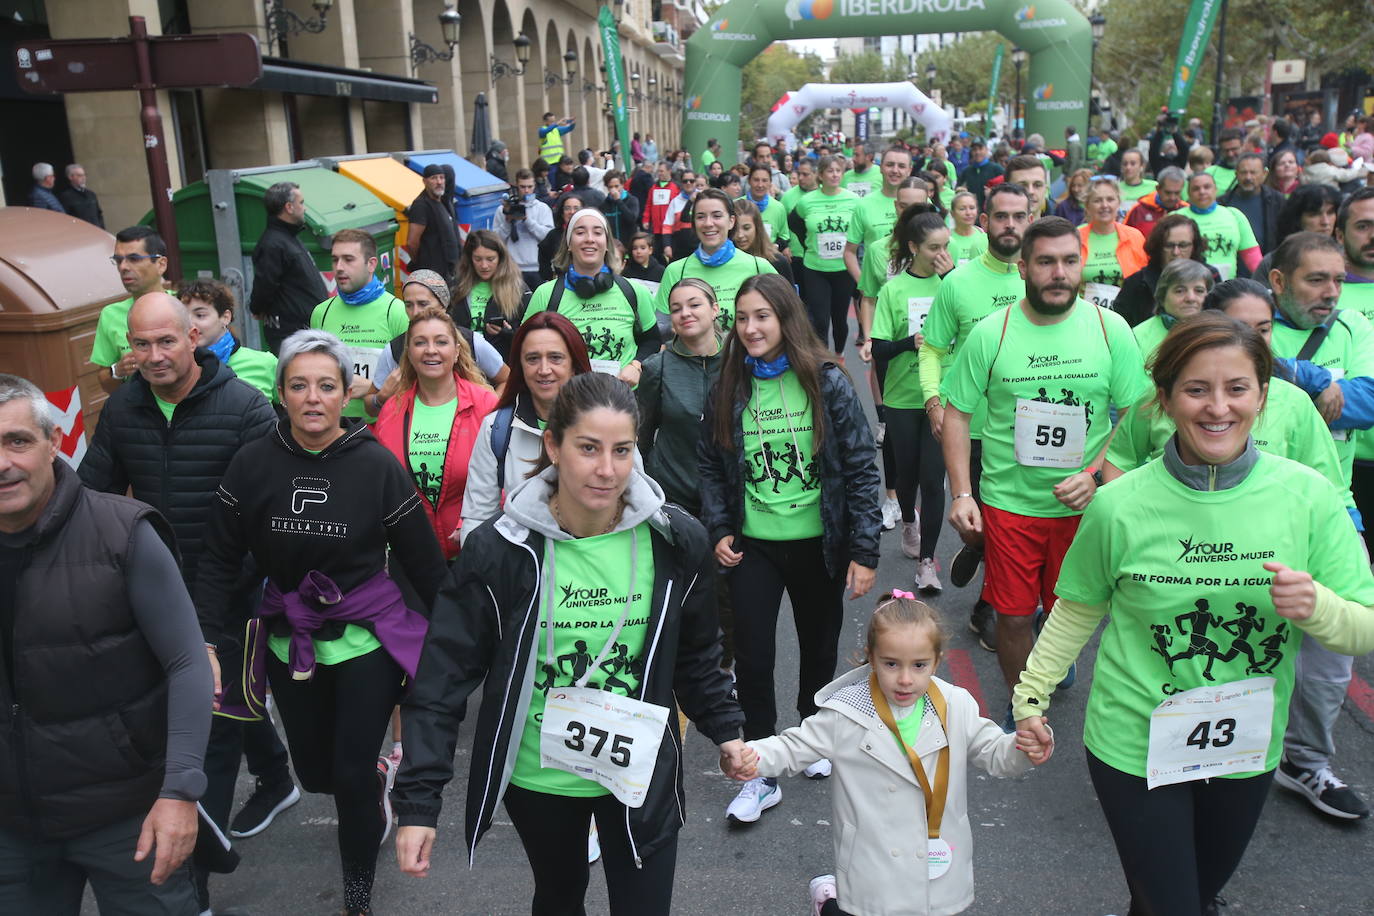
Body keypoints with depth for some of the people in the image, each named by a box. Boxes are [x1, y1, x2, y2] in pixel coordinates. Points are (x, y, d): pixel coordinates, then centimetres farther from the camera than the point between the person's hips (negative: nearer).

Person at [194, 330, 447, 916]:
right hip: (288, 640, 3)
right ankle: (379, 778, 51)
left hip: (367, 638, -3)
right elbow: (220, 558, -1)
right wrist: (208, 641, -8)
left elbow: (423, 560, -6)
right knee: (314, 772, 14)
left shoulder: (377, 465, -13)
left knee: (353, 773, -4)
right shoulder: (252, 463, -7)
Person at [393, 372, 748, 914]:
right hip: (538, 779, 0)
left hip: (641, 775, 0)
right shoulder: (498, 550, -18)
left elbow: (696, 654, 6)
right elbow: (444, 677, -14)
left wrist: (725, 728, 9)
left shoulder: (675, 542, -12)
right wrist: (419, 802, -16)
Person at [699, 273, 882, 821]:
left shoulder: (826, 382, -9)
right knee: (752, 658, -1)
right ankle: (762, 774, 15)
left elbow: (861, 468, -9)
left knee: (820, 648, 16)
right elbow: (711, 466, 8)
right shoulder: (729, 387, -1)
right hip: (754, 545, 1)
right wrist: (718, 531, -3)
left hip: (818, 544, -1)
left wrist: (865, 551, -12)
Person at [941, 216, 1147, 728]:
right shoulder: (990, 333, -5)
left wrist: (1095, 474, -13)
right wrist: (961, 493, -9)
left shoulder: (1111, 330, -3)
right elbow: (956, 414, -1)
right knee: (1013, 617, 4)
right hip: (1008, 500, -1)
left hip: (1083, 505, 1)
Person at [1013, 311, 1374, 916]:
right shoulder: (1119, 506, -14)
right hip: (1136, 747, -2)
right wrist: (1032, 695, -3)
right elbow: (1079, 610, 0)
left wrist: (1315, 606, -26)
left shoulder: (1308, 496, -11)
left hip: (1248, 751, 3)